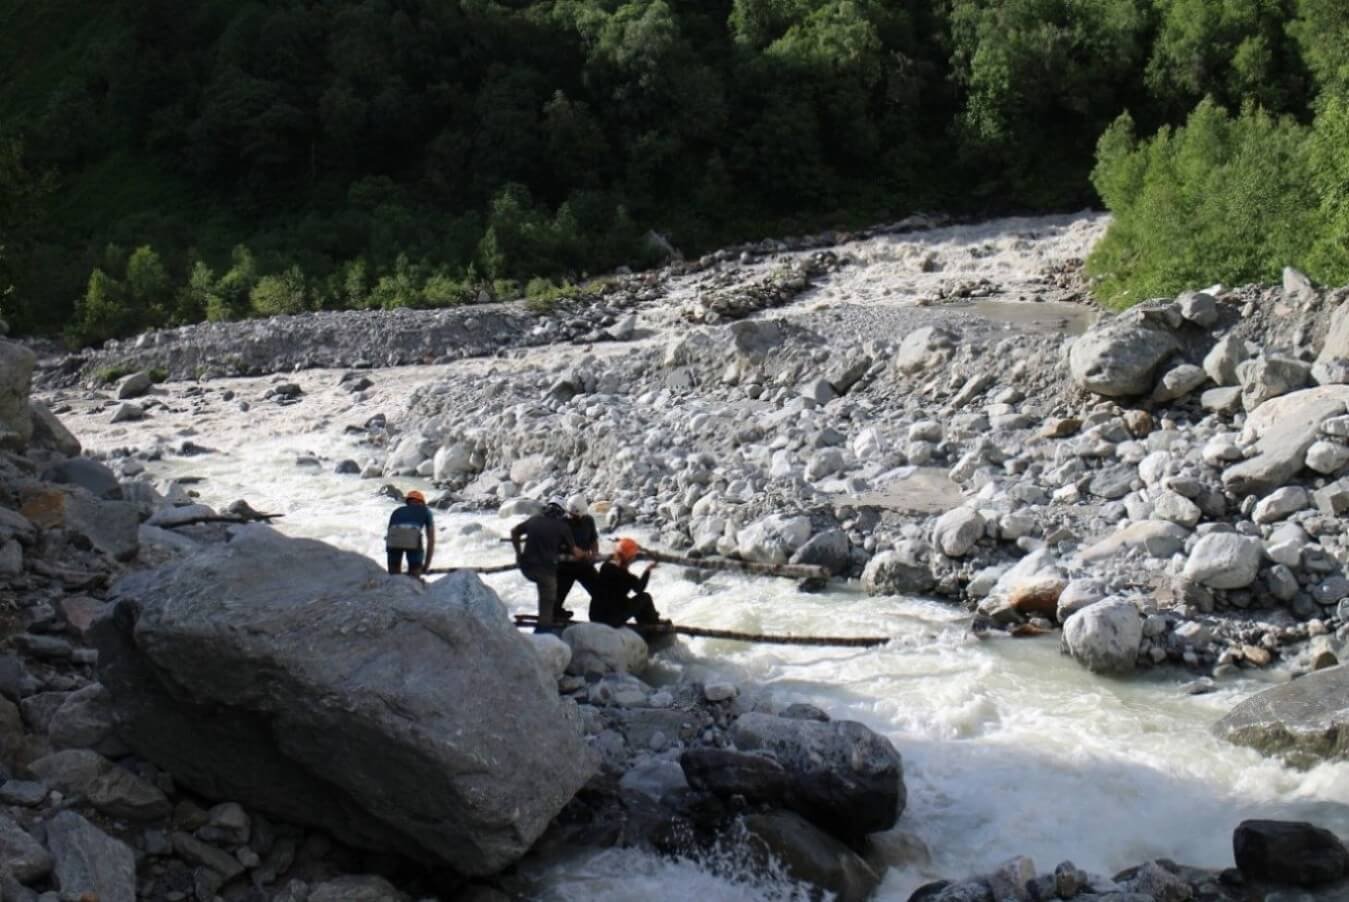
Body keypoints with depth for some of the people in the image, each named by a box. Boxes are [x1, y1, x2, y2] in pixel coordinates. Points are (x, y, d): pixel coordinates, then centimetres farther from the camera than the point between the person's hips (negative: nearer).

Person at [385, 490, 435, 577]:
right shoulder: (425, 511, 34)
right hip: (413, 538, -2)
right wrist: (426, 565, 34)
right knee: (414, 577, 12)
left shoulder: (397, 511, 40)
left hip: (393, 539, 2)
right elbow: (431, 540, 29)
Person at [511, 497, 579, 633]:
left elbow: (514, 532, 16)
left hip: (525, 566, 5)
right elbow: (574, 551, 2)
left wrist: (519, 553, 21)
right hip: (545, 568, -5)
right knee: (548, 599, 12)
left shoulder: (534, 519, 7)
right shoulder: (562, 527, -4)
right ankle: (544, 626, 14)